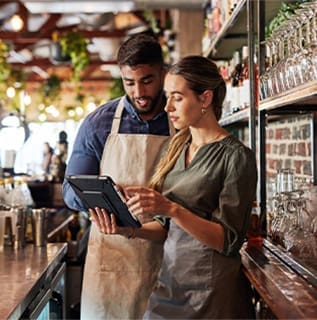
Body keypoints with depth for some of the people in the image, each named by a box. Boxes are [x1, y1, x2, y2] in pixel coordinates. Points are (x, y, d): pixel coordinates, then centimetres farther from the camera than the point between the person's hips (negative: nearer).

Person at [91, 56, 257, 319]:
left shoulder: (236, 156, -11)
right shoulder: (178, 149, 8)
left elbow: (228, 240, -16)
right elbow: (167, 227, 11)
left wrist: (171, 208, -27)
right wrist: (127, 229, -7)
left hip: (211, 291, -6)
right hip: (170, 282, 6)